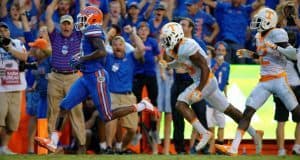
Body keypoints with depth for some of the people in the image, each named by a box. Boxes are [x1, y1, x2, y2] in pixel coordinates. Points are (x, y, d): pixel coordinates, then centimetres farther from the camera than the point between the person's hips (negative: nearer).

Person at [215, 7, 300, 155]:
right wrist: (250, 54, 16)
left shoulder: (276, 34, -10)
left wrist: (276, 47, -26)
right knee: (247, 112, -3)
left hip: (279, 80, -7)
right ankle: (234, 148, -7)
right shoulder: (259, 36, 14)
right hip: (264, 82, 7)